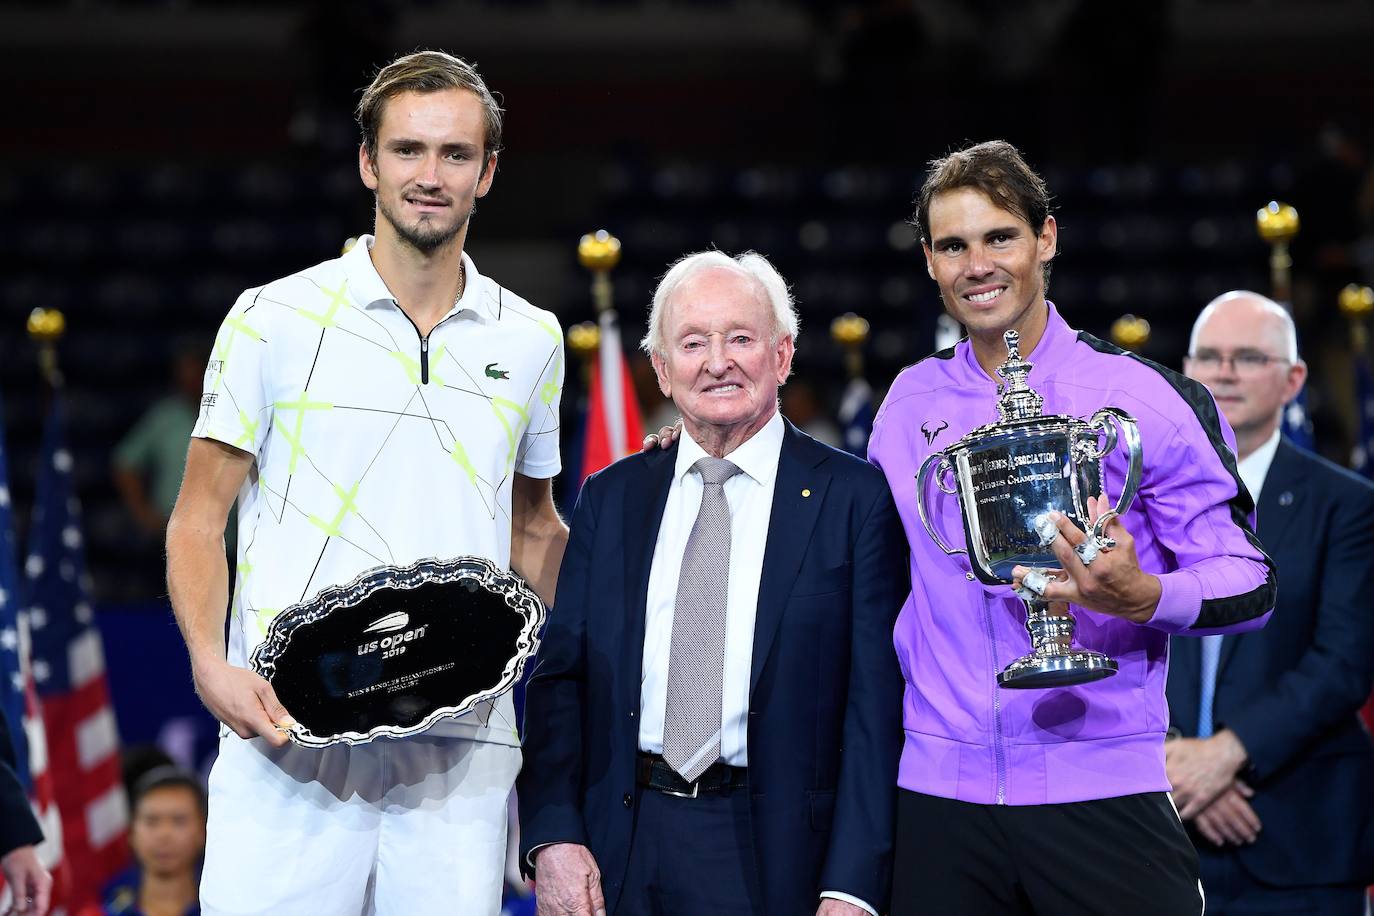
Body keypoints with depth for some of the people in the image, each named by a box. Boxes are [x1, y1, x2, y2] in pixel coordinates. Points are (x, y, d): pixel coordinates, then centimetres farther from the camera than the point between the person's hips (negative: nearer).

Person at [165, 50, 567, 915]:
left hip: (463, 752, 2)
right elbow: (199, 520, 5)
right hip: (289, 739, -2)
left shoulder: (531, 341, 13)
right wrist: (210, 664, -11)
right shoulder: (274, 319, 3)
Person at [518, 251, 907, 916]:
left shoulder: (856, 498, -2)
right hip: (622, 858, 3)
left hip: (779, 857, -3)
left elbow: (877, 704, -6)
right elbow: (559, 678, 8)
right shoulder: (610, 499, 11)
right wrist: (553, 836, -6)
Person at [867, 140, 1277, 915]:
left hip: (1101, 790, -3)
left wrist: (1142, 596, -21)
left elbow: (1250, 581, -3)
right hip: (942, 792, 3)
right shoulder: (909, 403, 9)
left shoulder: (1146, 398, -2)